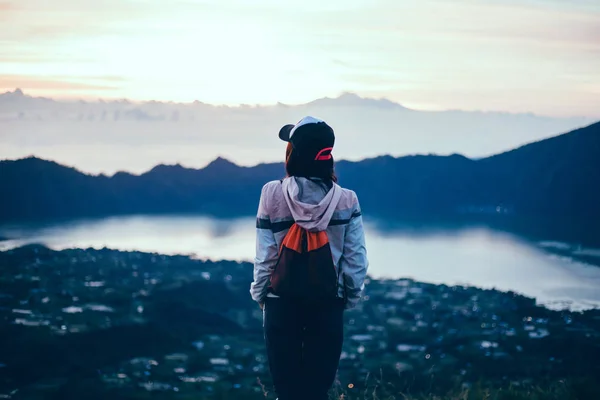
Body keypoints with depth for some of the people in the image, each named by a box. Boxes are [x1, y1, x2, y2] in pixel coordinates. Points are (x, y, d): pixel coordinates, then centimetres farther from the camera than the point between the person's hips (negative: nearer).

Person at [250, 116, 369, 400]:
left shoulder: (273, 194, -10)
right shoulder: (346, 199, -6)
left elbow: (265, 255, -6)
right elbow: (356, 259, -4)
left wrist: (259, 294, 9)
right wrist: (350, 297, 11)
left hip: (282, 302, -1)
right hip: (328, 303, 1)